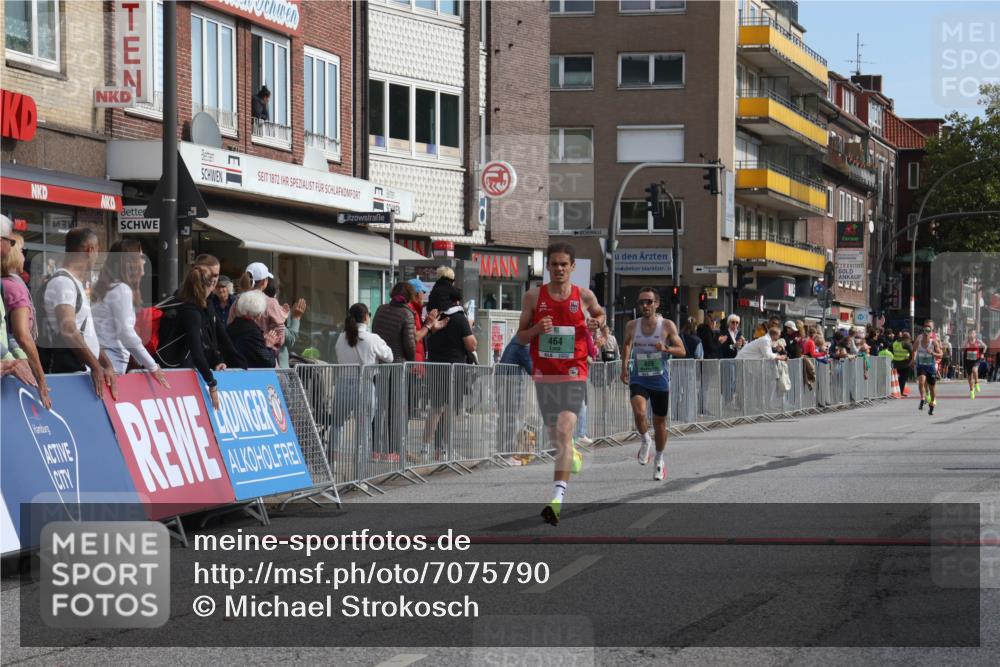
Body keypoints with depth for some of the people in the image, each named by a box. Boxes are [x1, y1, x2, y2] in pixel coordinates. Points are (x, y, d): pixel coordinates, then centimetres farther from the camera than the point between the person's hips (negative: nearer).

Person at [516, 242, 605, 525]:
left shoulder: (584, 296, 2)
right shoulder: (534, 296, 3)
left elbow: (599, 313, 23)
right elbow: (520, 336, 7)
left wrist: (598, 322, 0)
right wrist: (537, 329, -14)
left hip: (573, 375, -3)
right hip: (544, 374, 3)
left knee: (564, 431, -19)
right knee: (555, 435, 16)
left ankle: (557, 499, -27)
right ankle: (572, 455, 54)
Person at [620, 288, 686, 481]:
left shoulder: (667, 326, -7)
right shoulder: (632, 326, 0)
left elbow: (682, 351, -5)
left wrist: (666, 349, -24)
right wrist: (625, 366, 11)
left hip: (660, 380, 0)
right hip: (638, 379, 0)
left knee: (660, 422, 9)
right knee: (639, 413, -25)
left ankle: (659, 460, 31)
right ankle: (645, 441, 6)